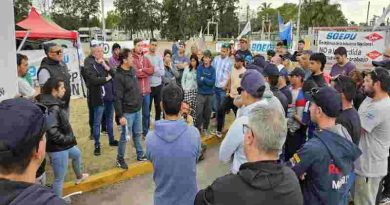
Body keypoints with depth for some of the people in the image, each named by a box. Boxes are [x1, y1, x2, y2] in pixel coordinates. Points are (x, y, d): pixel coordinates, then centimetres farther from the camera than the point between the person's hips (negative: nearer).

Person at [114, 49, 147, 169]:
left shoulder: (133, 70, 4)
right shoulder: (119, 76, -19)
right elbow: (118, 98, -20)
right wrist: (120, 115, -20)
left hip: (137, 110, 7)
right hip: (127, 112, -7)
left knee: (137, 134, 19)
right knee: (125, 137, 4)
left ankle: (140, 155, 34)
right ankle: (120, 159, 22)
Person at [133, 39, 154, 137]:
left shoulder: (146, 59, 13)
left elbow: (152, 70, -1)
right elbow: (135, 73, -18)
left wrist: (142, 69, -13)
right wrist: (146, 72, -8)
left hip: (146, 90, 6)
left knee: (146, 113, 14)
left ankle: (146, 132, 27)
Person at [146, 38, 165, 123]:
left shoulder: (159, 57, 2)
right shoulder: (145, 57, -7)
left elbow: (162, 72, -6)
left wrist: (153, 69, -17)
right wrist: (156, 70, -17)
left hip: (158, 85, 3)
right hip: (148, 86, -3)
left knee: (158, 106, 15)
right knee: (147, 107, 7)